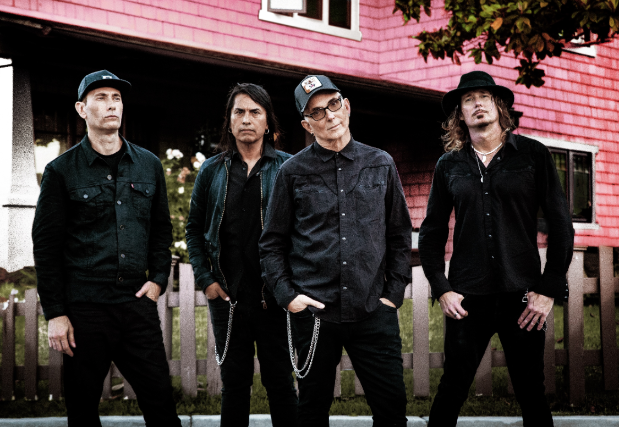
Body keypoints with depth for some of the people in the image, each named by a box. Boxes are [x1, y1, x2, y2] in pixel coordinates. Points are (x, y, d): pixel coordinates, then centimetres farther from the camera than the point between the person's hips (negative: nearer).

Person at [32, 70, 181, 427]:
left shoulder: (149, 165, 11)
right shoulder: (62, 171, 1)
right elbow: (46, 246, -1)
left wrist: (158, 280, 3)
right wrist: (55, 314, -6)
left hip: (138, 304, 3)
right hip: (84, 309, -2)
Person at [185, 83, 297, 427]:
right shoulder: (212, 171, 9)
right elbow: (194, 228, 13)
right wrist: (205, 279, 2)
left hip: (273, 295, -2)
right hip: (227, 295, 2)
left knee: (279, 381, 4)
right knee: (234, 383, 10)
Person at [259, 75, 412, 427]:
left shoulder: (381, 165, 8)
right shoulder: (294, 172, 3)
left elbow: (400, 235, 12)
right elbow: (273, 242, 7)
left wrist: (394, 293, 4)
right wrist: (287, 295, -4)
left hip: (373, 312, 1)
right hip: (313, 311, -1)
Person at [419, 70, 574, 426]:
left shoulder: (533, 155, 3)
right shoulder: (450, 165, 8)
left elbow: (561, 224, 3)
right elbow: (432, 232, 12)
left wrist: (550, 289, -4)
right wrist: (441, 289, 1)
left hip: (523, 297, -1)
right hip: (467, 298, 1)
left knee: (532, 396, 4)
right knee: (452, 392, 4)